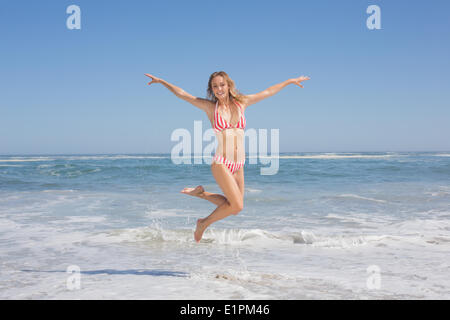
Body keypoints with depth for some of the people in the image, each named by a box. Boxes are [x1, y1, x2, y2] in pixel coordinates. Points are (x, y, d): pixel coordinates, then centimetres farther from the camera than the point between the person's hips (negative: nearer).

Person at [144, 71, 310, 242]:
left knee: (235, 208, 10)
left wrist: (290, 81, 28)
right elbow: (183, 94, 2)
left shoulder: (241, 102, 9)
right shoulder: (210, 107, 0)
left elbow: (268, 92, 19)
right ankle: (204, 224, 8)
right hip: (221, 163, -5)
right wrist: (162, 82, -5)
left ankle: (201, 192, 25)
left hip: (239, 165, 5)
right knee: (237, 206, -14)